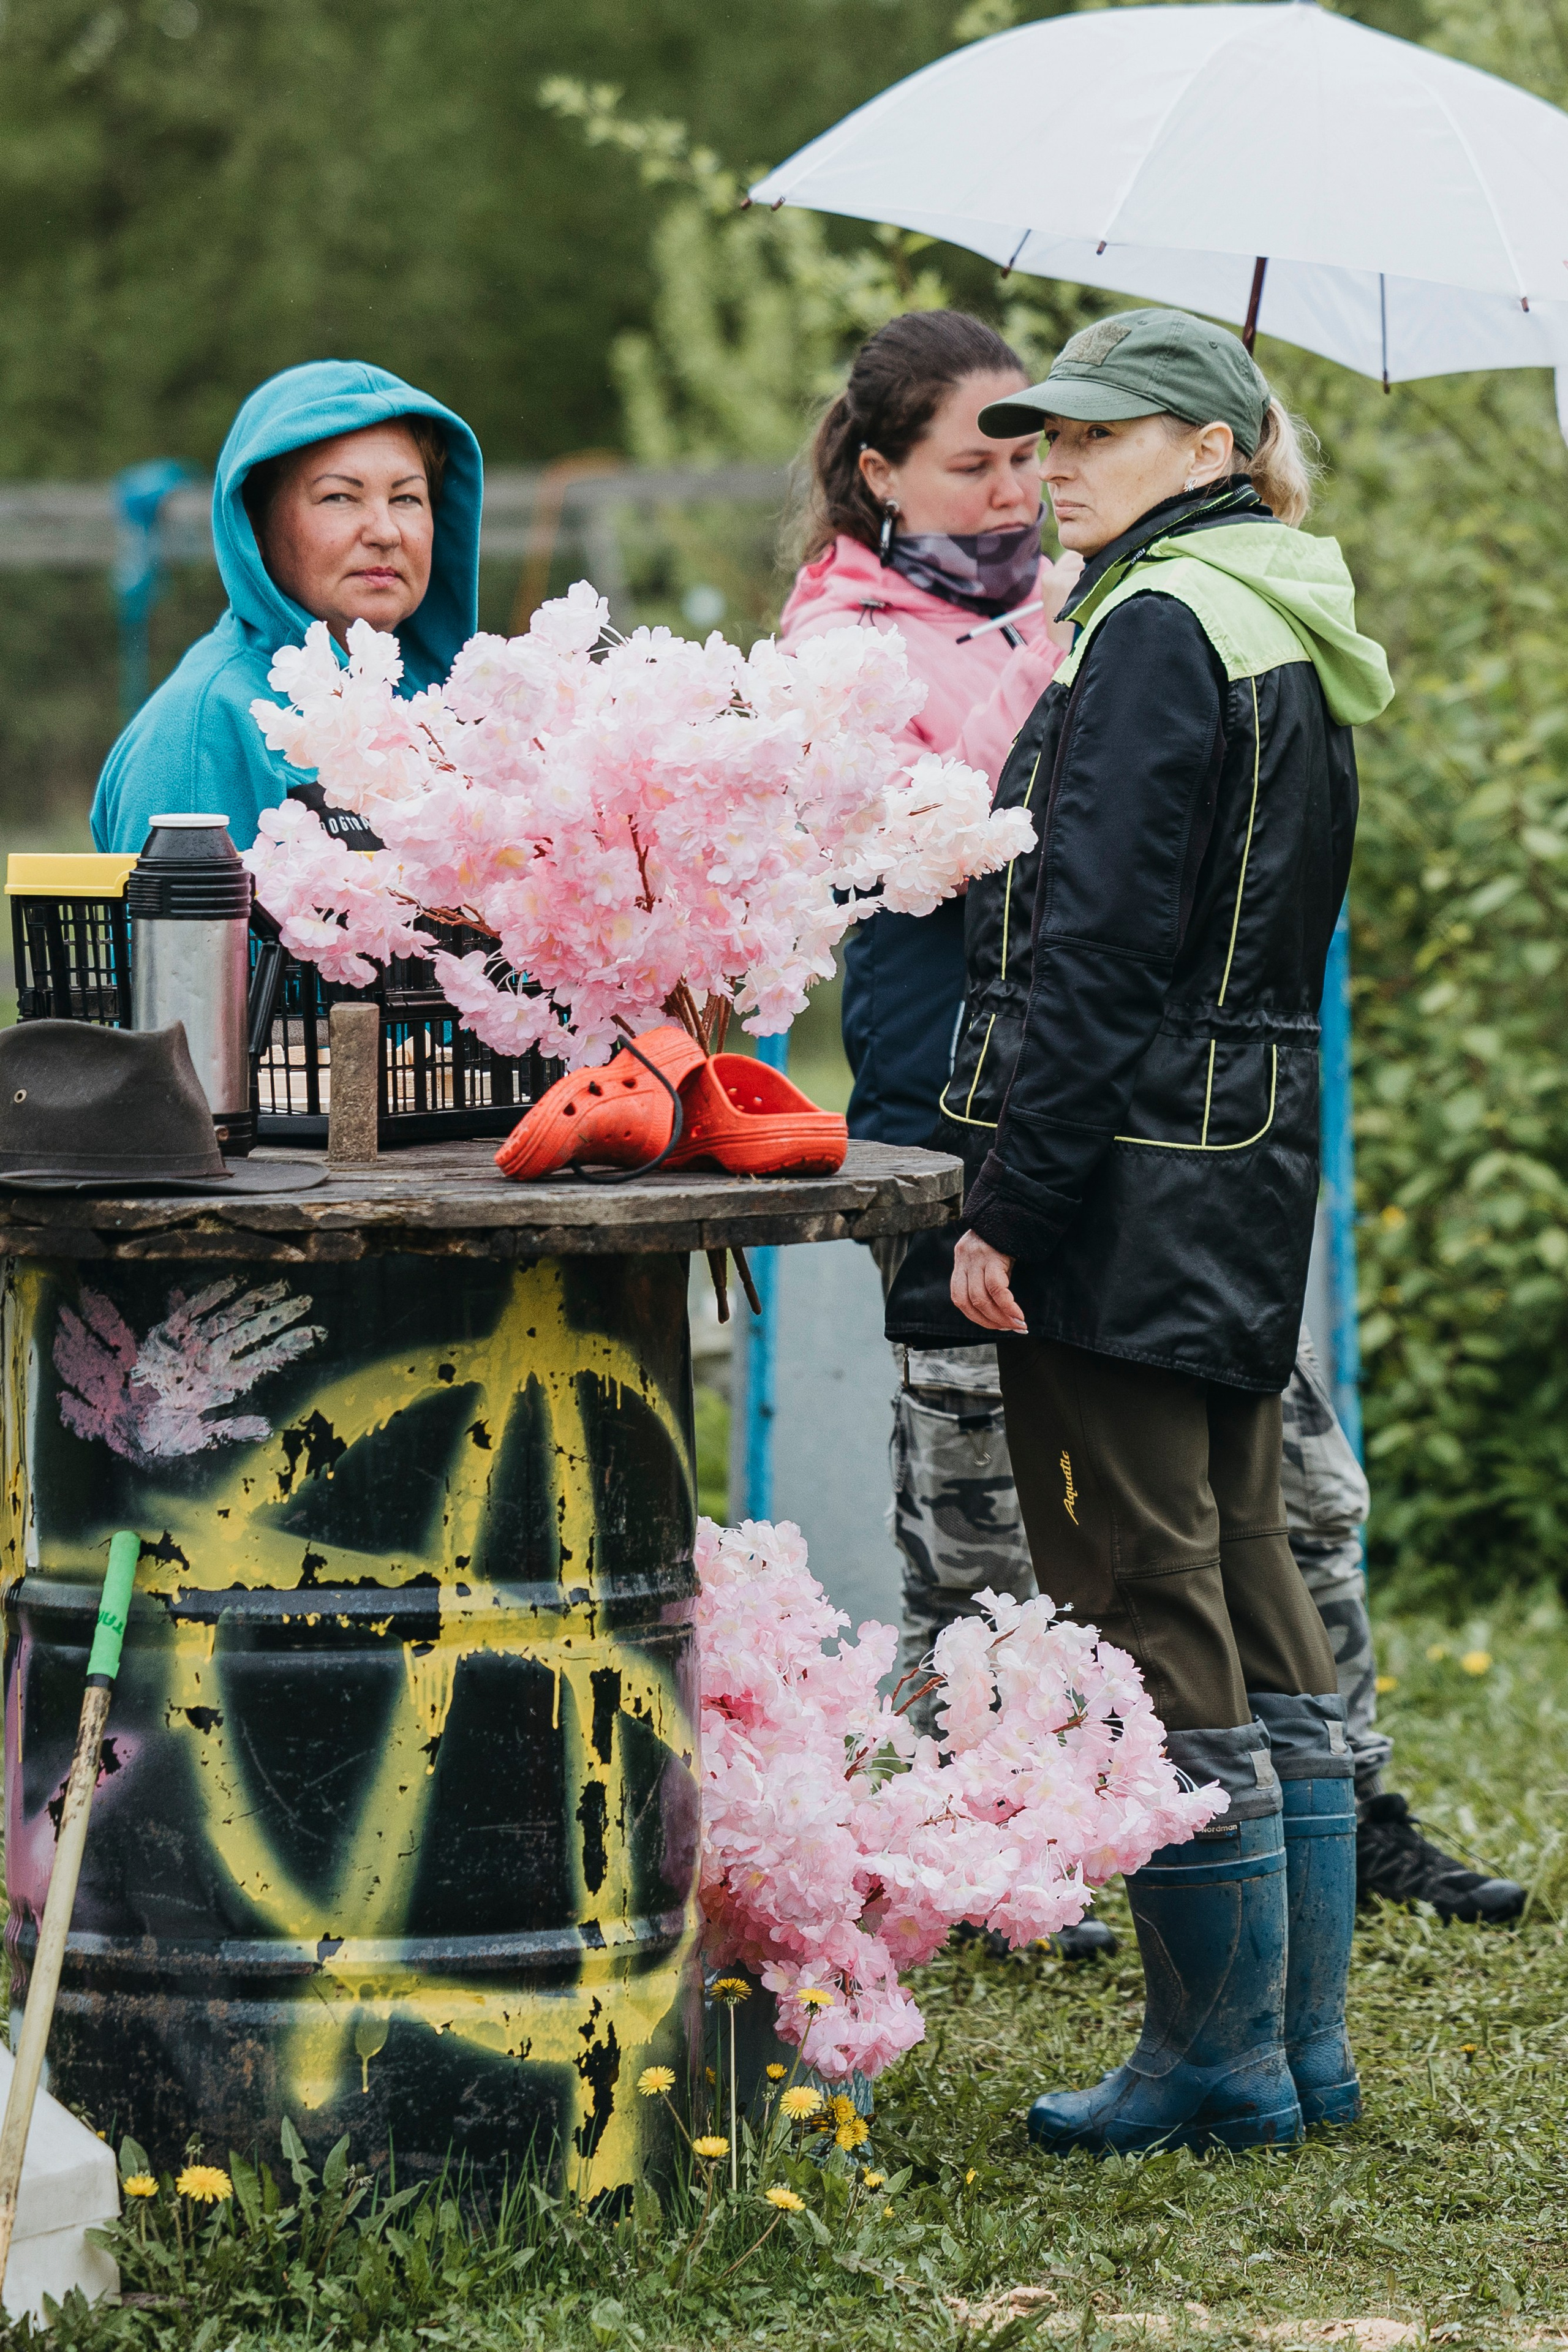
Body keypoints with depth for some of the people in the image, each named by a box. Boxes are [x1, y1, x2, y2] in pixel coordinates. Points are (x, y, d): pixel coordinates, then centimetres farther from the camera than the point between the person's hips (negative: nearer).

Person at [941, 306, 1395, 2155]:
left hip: (1130, 1173, -10)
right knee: (1249, 1597, 13)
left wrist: (1005, 1202, -18)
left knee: (1144, 1609, -4)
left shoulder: (1155, 631, -14)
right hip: (1256, 1164, 10)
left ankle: (1219, 2052, 0)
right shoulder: (1294, 645, 15)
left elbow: (1092, 946, -19)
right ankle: (1301, 2040, 17)